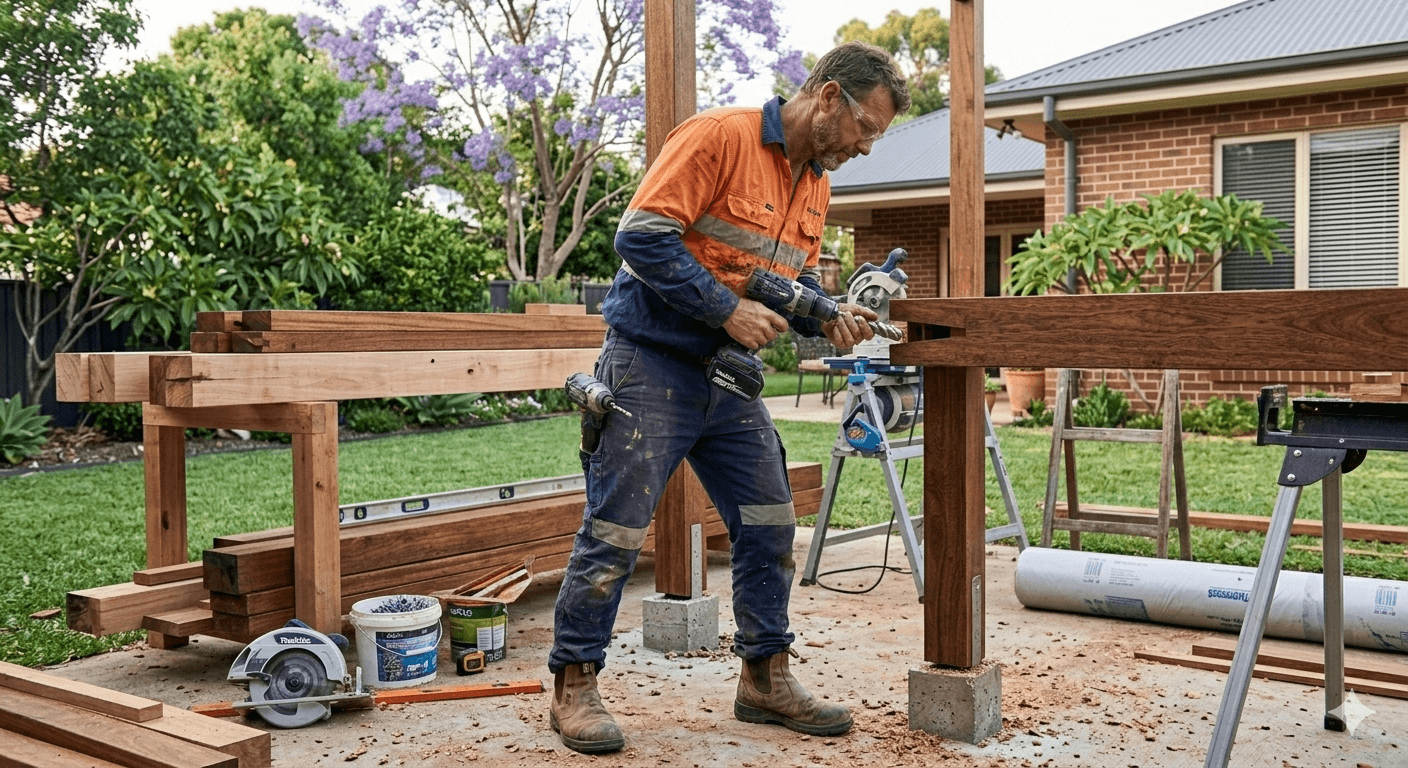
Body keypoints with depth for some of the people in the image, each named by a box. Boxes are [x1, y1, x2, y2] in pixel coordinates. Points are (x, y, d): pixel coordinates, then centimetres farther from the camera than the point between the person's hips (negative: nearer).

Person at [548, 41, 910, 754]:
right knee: (615, 531, -3)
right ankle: (573, 687, 12)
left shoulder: (815, 181, 11)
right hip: (652, 366, -8)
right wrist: (728, 309, -21)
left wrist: (828, 316, -3)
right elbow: (641, 235, -20)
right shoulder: (720, 134, -15)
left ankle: (765, 680, 23)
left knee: (769, 526, 9)